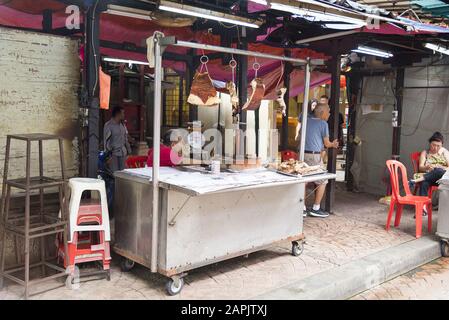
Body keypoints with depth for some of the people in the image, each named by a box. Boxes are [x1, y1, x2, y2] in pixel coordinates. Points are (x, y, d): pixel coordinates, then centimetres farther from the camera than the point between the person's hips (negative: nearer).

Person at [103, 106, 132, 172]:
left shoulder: (122, 124, 12)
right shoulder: (108, 125, -8)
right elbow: (107, 141, -10)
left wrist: (128, 150, 15)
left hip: (123, 153, 6)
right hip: (113, 154, -6)